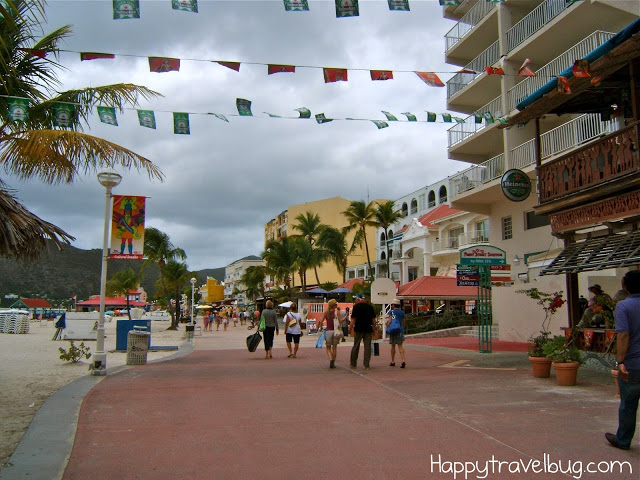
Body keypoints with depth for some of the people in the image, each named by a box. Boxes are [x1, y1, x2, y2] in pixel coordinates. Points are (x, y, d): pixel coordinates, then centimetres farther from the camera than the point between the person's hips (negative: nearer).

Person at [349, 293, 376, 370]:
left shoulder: (356, 306, -4)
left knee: (356, 346, 8)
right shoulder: (370, 306, 8)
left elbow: (353, 319, -9)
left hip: (359, 329, -3)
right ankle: (366, 365, 2)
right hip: (369, 329, 3)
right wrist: (373, 329, 14)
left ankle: (353, 364, 15)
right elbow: (374, 319, 9)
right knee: (367, 347, 4)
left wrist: (351, 328, -4)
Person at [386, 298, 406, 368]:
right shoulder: (402, 312, 9)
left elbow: (390, 320, -14)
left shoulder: (391, 311, -5)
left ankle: (393, 361, 18)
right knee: (400, 346, 1)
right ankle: (403, 360, -17)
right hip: (400, 330, 3)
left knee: (393, 346, 9)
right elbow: (403, 322, 15)